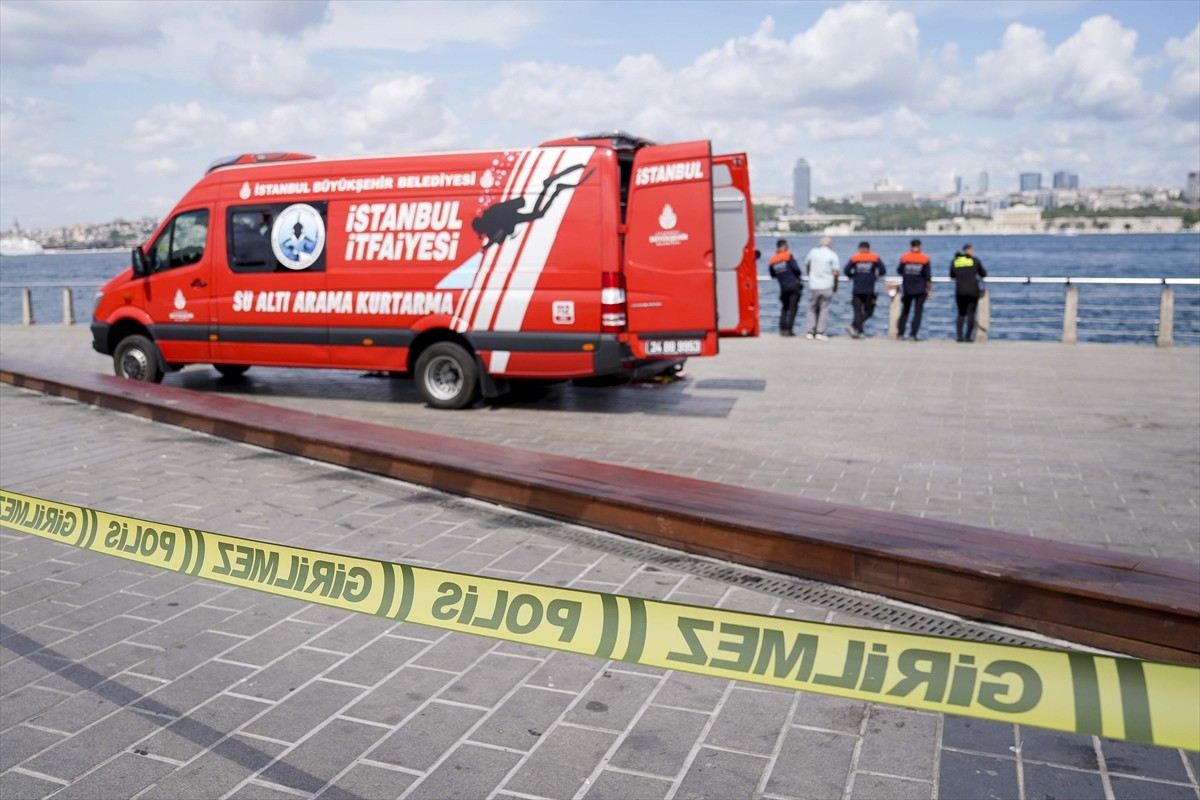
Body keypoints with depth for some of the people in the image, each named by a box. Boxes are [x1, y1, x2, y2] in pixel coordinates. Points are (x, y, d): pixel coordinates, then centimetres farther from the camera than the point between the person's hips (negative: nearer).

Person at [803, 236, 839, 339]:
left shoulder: (813, 252, 3)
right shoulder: (832, 255, -4)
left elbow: (806, 266, 14)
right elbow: (835, 272, -8)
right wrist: (835, 285, 6)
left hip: (813, 285, 2)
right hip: (827, 286, -2)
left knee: (812, 308, 11)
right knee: (824, 309, 4)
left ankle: (810, 332, 6)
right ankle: (820, 332, 2)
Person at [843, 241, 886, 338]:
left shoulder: (854, 258, 5)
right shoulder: (875, 258, 4)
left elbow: (847, 270, -4)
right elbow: (883, 270, -4)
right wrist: (877, 276, 16)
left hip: (856, 289, 1)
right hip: (869, 290, -1)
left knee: (858, 311, 8)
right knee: (868, 312, 5)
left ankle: (860, 331, 2)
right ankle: (853, 326, -15)